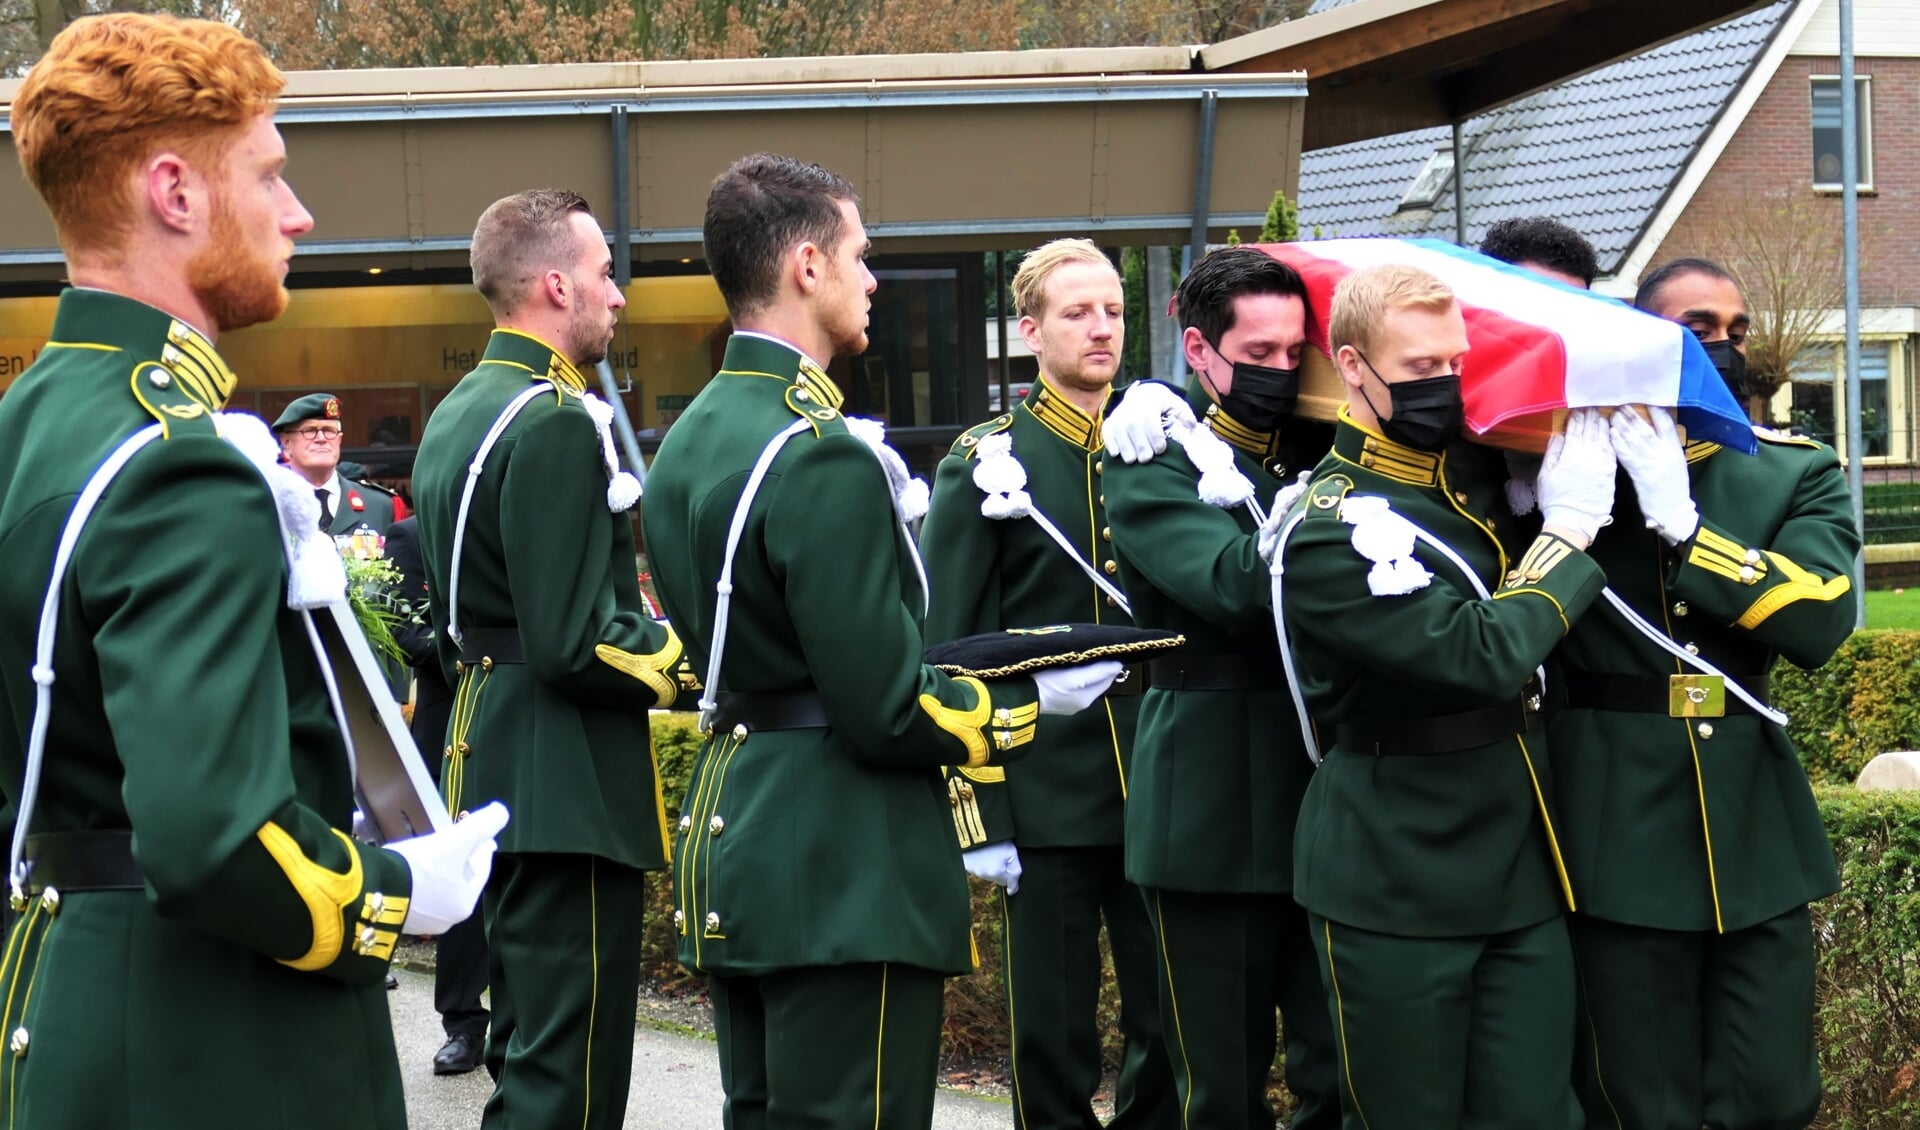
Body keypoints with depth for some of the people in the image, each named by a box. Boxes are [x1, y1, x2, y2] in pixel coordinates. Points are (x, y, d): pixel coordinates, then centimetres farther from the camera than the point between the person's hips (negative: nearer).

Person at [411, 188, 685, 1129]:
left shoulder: (458, 413, 13)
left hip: (496, 769, 10)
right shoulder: (554, 421, -17)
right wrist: (700, 660, -10)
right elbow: (575, 642, -22)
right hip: (568, 784, -10)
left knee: (528, 1051, 19)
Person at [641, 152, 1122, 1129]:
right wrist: (1034, 700, -6)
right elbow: (888, 710, -20)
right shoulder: (823, 455, -19)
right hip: (842, 873, -10)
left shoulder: (689, 438, 10)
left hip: (733, 848, 10)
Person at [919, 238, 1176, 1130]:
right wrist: (978, 811, -7)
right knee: (1052, 1047, 5)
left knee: (1171, 1031, 7)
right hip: (1047, 799, -3)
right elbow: (949, 650, -3)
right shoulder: (986, 461, -1)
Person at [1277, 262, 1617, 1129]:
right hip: (1398, 892, -7)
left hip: (1521, 873, 7)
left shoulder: (1478, 473, 9)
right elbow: (1482, 657, -25)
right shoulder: (1329, 530, -16)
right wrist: (1570, 526, -12)